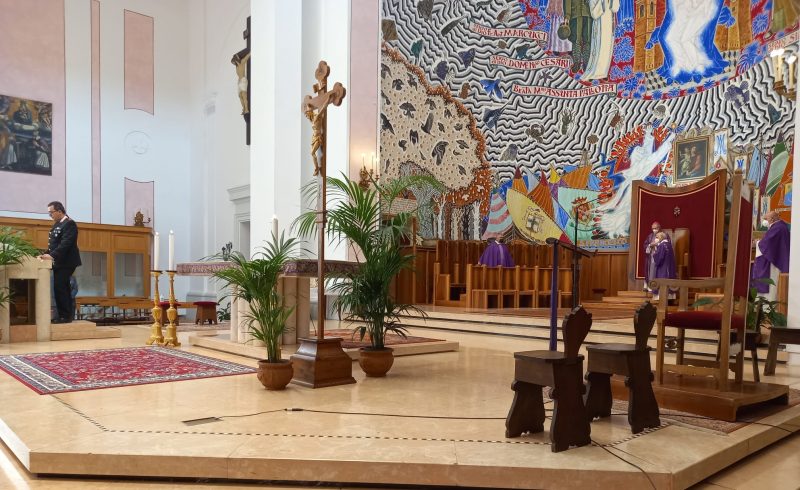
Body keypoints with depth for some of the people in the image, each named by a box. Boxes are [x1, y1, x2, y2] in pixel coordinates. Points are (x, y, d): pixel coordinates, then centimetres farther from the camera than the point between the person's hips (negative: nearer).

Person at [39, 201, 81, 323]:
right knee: (63, 288, 12)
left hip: (65, 263, -10)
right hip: (59, 262, 10)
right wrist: (46, 254, 4)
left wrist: (52, 255, -31)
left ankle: (65, 316, -6)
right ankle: (67, 315, 18)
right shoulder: (57, 224, 16)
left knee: (59, 288, -11)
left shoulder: (69, 224, -13)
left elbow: (66, 243, -23)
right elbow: (53, 243, 19)